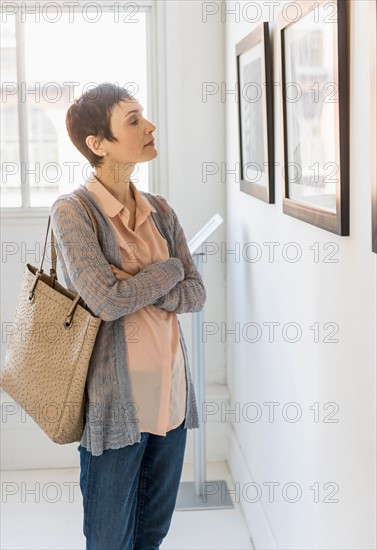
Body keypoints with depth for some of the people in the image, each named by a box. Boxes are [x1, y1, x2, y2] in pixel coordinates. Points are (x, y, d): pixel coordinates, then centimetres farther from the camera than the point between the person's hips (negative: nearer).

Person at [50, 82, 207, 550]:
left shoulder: (158, 209, 7)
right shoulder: (72, 210, -11)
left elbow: (196, 295, 1)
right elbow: (107, 301, -21)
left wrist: (134, 287, -14)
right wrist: (169, 269, -7)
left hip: (170, 391, 6)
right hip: (116, 400, -5)